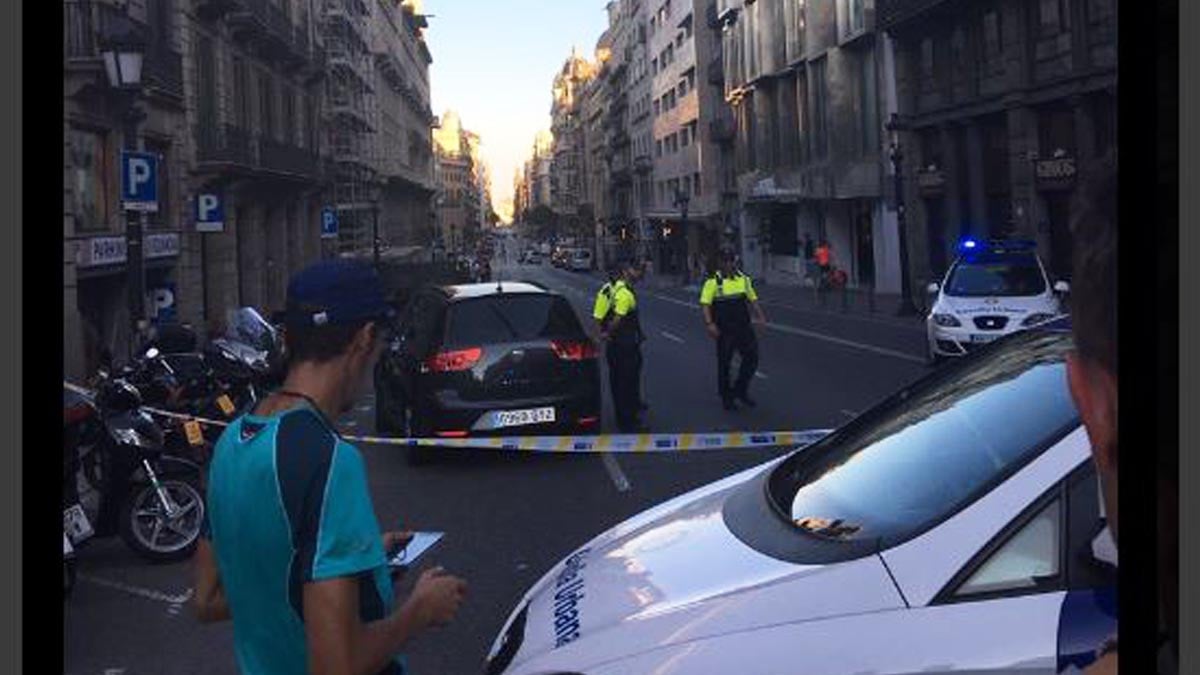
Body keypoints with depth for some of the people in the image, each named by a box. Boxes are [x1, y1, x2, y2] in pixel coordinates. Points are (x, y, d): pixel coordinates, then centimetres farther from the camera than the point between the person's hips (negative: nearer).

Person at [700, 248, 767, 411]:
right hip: (724, 330, -4)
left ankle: (741, 390, 18)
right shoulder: (713, 282, -5)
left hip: (744, 327, 4)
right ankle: (726, 397, 17)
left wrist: (760, 316, 5)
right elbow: (705, 304, -11)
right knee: (724, 363, 4)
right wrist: (709, 323, -22)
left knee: (752, 356, 1)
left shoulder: (743, 279, 10)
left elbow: (753, 299, 18)